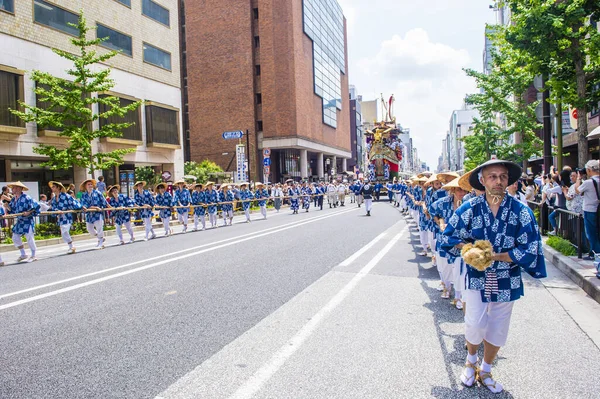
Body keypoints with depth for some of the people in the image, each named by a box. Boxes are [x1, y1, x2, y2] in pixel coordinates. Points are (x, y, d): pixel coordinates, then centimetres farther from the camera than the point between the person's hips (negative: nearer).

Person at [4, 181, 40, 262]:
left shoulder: (26, 198, -15)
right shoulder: (13, 199, 8)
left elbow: (36, 207, -15)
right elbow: (12, 210, 13)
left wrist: (29, 212, -23)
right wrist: (7, 207, -5)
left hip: (27, 221, -8)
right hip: (19, 221, 8)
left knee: (29, 237, -5)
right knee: (15, 237, 10)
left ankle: (33, 256, 7)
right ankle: (23, 255, 23)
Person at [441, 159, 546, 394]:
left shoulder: (521, 211, -10)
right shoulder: (470, 208, -8)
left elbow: (530, 250, -12)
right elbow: (448, 237, 0)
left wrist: (494, 256, -17)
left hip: (507, 280, 1)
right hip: (476, 276, -1)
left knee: (498, 330, 12)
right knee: (475, 324, -8)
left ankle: (485, 371, 36)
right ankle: (471, 359, 26)